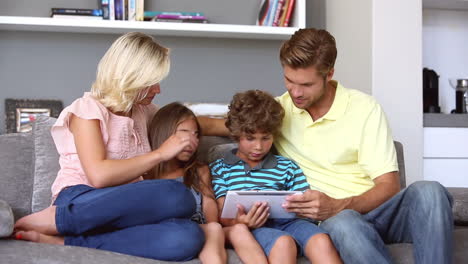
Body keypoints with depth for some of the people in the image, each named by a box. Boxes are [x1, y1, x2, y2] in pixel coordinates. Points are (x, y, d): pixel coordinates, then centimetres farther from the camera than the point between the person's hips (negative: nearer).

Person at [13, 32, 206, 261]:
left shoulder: (142, 111, 18)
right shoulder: (88, 109, -3)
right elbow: (99, 175, -17)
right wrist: (160, 154, -12)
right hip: (80, 203, -6)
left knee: (188, 237, -29)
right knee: (177, 196, -33)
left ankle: (62, 241, -26)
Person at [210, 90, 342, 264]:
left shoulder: (287, 167, 25)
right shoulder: (219, 169, 17)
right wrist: (238, 222, -17)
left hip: (287, 222, 3)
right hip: (252, 229, -3)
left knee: (321, 241, -31)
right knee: (283, 242, -37)